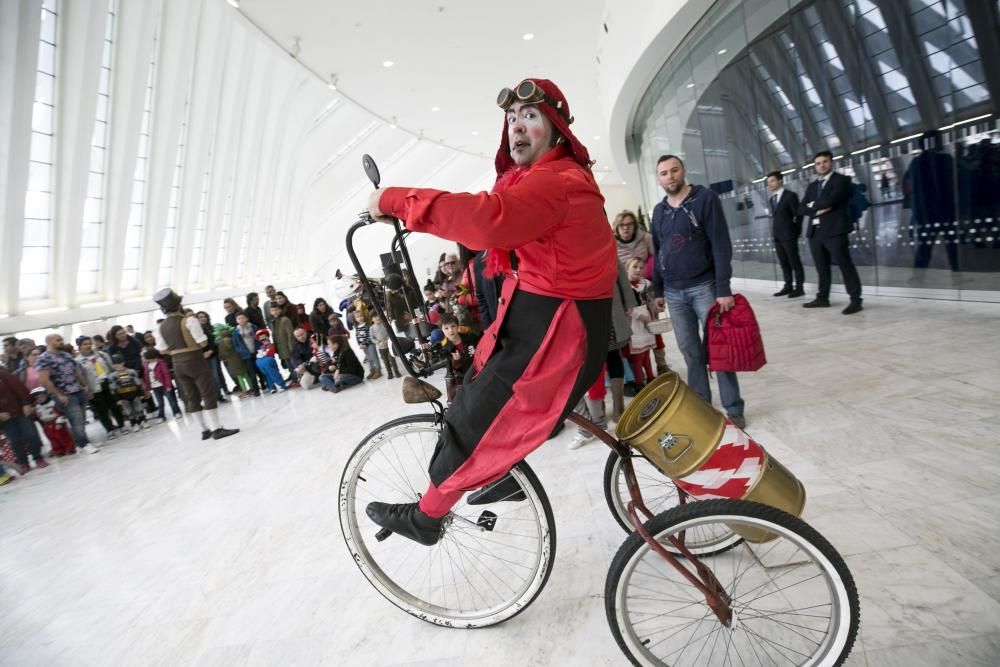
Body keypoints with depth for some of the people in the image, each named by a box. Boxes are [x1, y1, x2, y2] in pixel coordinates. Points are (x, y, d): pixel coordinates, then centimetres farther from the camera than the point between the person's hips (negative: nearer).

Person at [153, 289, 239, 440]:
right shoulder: (189, 320, -14)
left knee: (192, 398, 12)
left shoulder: (160, 328, 3)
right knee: (209, 394, -1)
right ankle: (217, 429, -4)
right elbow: (203, 343, -15)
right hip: (195, 361, -6)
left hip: (178, 364, 6)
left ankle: (205, 430, 18)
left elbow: (162, 350, 5)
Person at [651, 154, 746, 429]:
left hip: (704, 286, -4)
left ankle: (733, 409, 9)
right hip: (674, 292, 4)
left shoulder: (705, 198, -4)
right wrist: (658, 290, 14)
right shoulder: (659, 211, 12)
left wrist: (724, 288, -16)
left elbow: (721, 244, -10)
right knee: (690, 352, 8)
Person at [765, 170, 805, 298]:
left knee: (794, 261, -3)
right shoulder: (771, 199, 16)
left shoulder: (790, 195, -4)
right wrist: (774, 231, 6)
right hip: (777, 235, 7)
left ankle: (799, 287, 0)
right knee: (784, 262, 9)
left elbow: (798, 214, -6)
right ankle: (788, 286, 15)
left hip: (789, 234, -7)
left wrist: (796, 231, -6)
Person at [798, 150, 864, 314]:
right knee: (822, 268, 11)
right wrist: (818, 210, -7)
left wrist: (813, 205, 1)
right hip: (815, 232, 6)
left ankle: (856, 300, -6)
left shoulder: (841, 180, 2)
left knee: (845, 265, -7)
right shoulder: (812, 186, 20)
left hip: (834, 230, -6)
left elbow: (830, 200, -15)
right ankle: (822, 298, 18)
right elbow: (802, 209, 10)